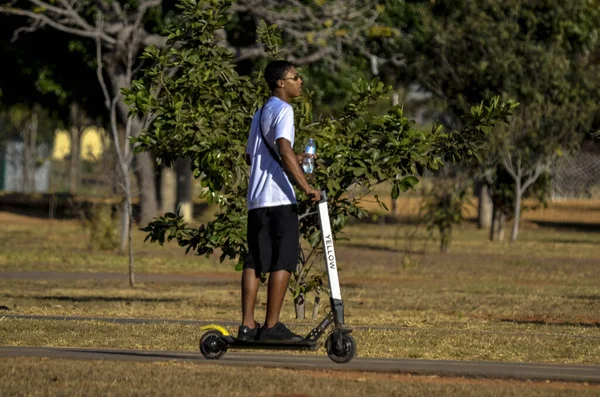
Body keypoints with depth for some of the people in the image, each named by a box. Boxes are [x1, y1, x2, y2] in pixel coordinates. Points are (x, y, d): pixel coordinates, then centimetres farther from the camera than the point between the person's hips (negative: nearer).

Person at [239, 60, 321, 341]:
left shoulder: (260, 113, 22)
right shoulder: (283, 110, -7)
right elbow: (283, 150, -21)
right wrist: (306, 187, -24)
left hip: (256, 200, 9)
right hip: (278, 198, -9)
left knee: (255, 261, 7)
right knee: (283, 261, -5)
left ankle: (247, 325, 3)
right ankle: (271, 326, -6)